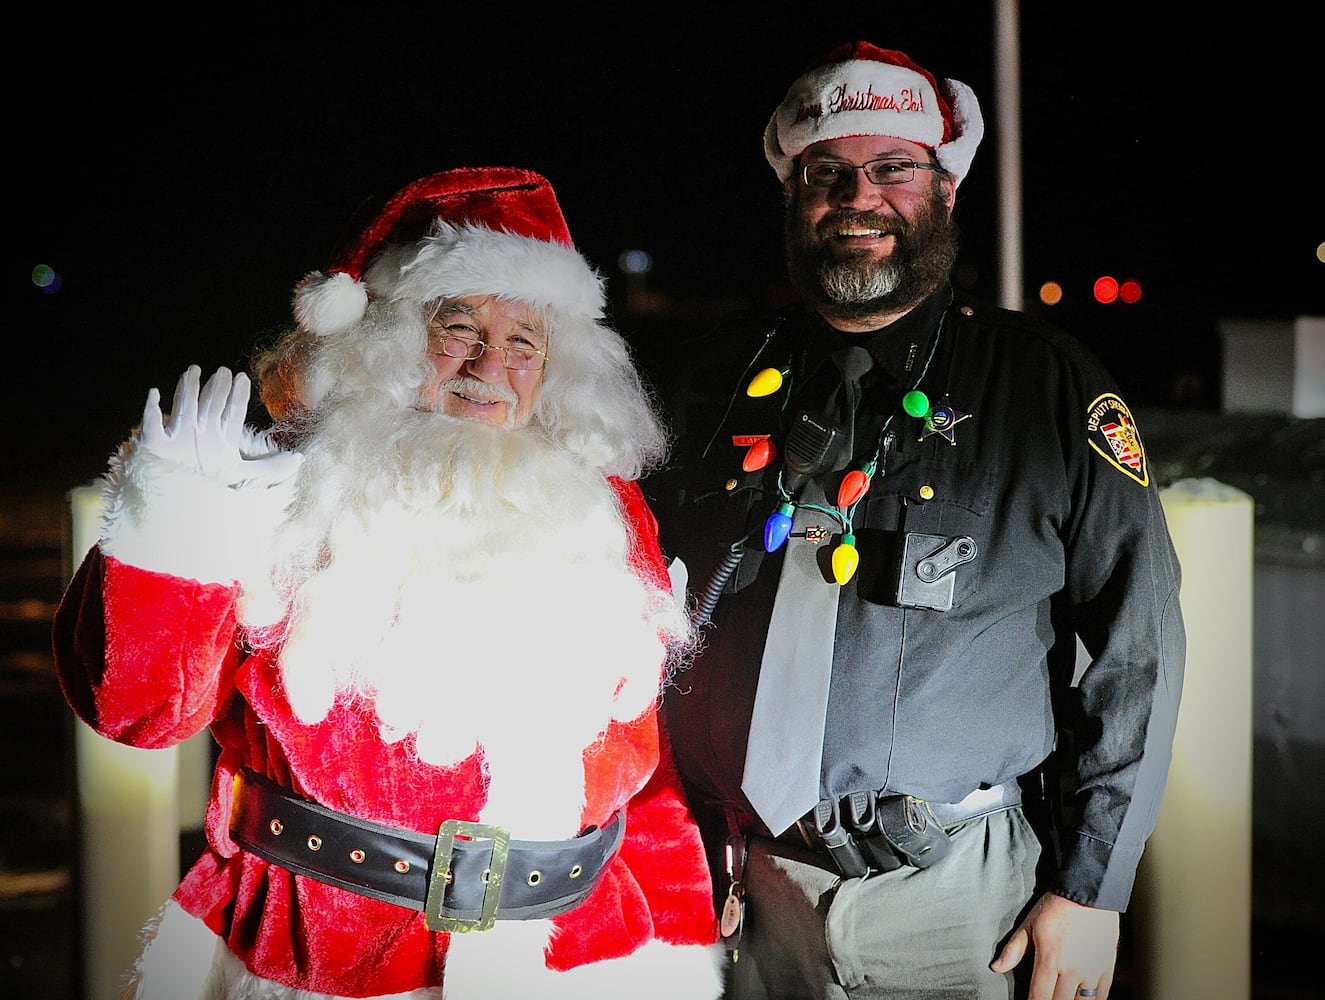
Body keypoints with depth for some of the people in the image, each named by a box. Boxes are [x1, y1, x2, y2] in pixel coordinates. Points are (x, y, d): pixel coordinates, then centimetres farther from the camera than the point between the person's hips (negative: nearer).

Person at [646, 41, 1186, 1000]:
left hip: (961, 889, -2)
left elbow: (1139, 643, -3)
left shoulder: (1051, 384, -2)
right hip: (755, 889, 3)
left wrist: (1091, 886, -7)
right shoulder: (723, 375, 6)